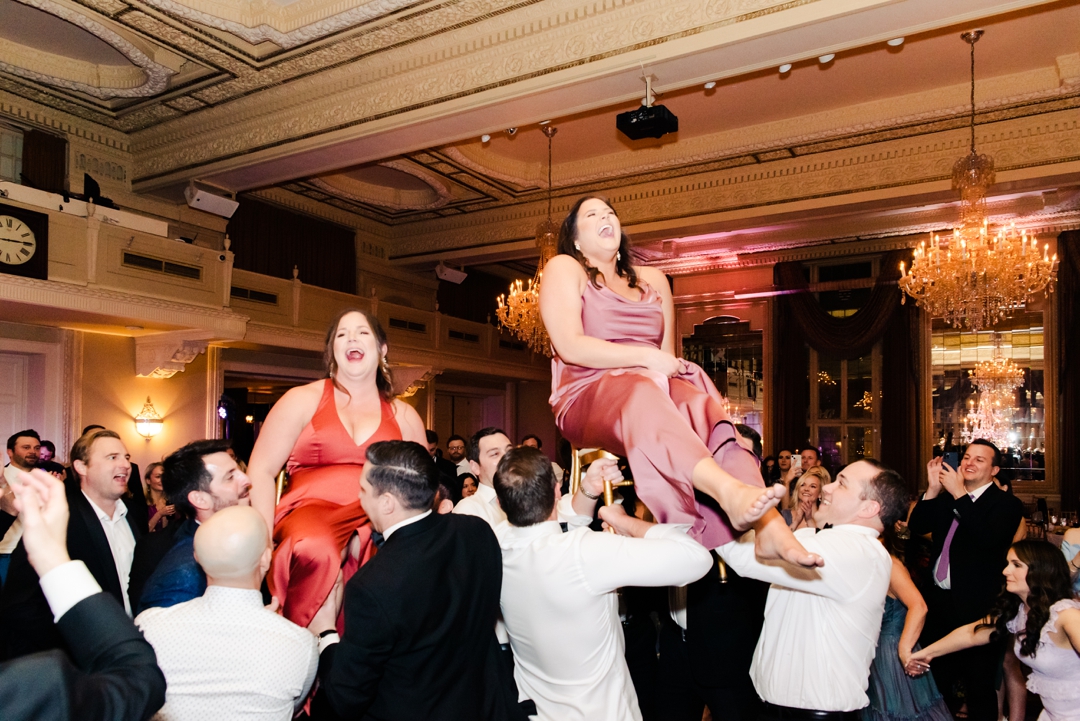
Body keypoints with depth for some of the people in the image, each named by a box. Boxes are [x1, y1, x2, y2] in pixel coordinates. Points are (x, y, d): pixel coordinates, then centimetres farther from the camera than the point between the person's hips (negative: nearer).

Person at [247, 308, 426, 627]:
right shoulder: (303, 400, 9)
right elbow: (261, 472, 4)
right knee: (315, 551, -37)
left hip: (377, 525, 3)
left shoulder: (403, 416, 16)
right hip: (312, 512, -2)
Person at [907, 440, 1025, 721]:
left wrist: (959, 494, -25)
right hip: (939, 600, 6)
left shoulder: (1007, 504, -9)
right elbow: (916, 526, 1)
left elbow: (988, 538, -26)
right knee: (937, 676, 19)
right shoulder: (946, 497, 9)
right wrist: (933, 488, -9)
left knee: (979, 686, 8)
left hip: (975, 607, -6)